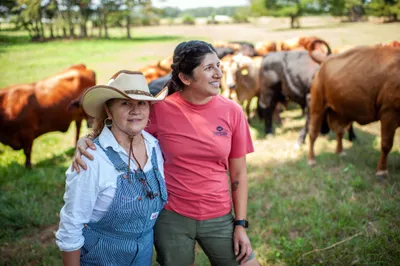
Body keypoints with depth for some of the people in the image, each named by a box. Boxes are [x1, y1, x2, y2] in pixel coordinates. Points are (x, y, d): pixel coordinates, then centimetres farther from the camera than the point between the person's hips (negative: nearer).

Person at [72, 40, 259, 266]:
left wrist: (240, 224, -1)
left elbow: (239, 173, 0)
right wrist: (86, 141, -19)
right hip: (171, 217, -1)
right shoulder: (161, 110, -11)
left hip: (218, 218, 2)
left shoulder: (232, 112, -6)